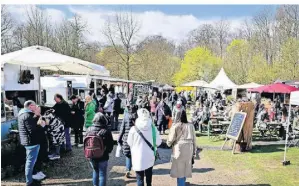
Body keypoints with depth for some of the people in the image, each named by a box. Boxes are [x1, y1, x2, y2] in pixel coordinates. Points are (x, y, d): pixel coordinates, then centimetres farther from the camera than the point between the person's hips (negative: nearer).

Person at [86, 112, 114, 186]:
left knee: (95, 171, 24)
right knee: (102, 174, 9)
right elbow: (110, 145, -11)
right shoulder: (106, 131, -18)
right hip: (103, 157, -4)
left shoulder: (89, 130, -8)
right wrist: (107, 151, 9)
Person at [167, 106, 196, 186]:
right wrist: (194, 150, 16)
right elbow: (194, 139, 6)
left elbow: (171, 139, -5)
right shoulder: (190, 126, 3)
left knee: (179, 169, 7)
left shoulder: (175, 126, -9)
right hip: (189, 150, 4)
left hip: (179, 149, -4)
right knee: (185, 169, 18)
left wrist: (168, 144, 18)